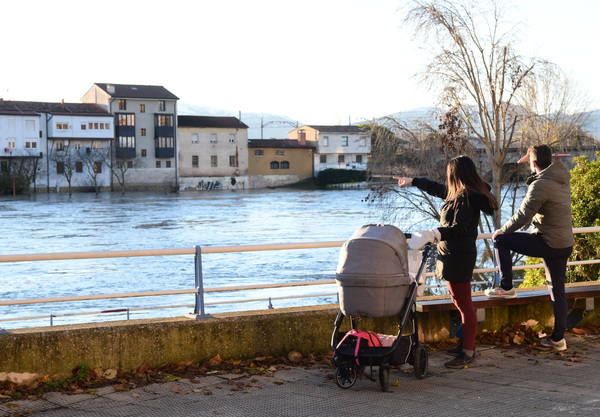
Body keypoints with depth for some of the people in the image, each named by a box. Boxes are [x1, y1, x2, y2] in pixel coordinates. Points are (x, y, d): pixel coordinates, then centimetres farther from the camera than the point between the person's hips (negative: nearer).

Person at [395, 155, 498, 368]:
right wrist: (412, 181, 41)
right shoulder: (462, 193, 12)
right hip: (456, 254, 11)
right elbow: (437, 188, 29)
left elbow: (459, 228, -28)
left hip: (458, 256, -11)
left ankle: (468, 352, -2)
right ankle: (467, 344, 27)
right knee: (462, 302, 17)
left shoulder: (465, 197, -19)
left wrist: (435, 234, -39)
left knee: (463, 303, -6)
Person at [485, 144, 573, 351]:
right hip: (566, 245, 9)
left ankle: (506, 287, 8)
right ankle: (558, 339, 18)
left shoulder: (540, 185, -18)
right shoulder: (562, 179, 8)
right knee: (558, 291, 14)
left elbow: (523, 217, -15)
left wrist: (502, 231, -1)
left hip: (547, 243, -8)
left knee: (501, 241, 2)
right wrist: (530, 158, 31)